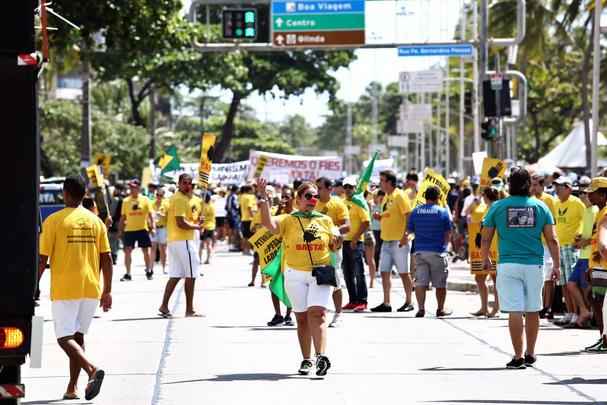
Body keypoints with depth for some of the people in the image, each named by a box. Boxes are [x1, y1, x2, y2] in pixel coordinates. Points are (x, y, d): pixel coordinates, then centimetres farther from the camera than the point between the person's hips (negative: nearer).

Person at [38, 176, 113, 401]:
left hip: (64, 289, -5)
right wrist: (107, 291, 11)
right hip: (91, 289, 5)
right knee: (78, 335, 15)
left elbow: (42, 259, -8)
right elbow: (107, 258, 4)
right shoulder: (95, 221, 5)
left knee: (64, 337, -2)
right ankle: (72, 388, 14)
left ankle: (92, 369, -27)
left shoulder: (54, 221, -7)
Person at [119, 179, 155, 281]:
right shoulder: (126, 201, 5)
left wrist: (153, 226, -9)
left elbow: (150, 214, 0)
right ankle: (128, 274, 0)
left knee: (146, 250, 4)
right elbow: (123, 217, 10)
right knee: (127, 251, -4)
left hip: (142, 229, -1)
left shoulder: (145, 200, 1)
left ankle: (149, 271, 18)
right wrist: (121, 229, 7)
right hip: (129, 229, 1)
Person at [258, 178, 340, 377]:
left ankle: (321, 356, -25)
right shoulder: (288, 220, 3)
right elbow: (269, 224, -15)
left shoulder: (325, 220, 12)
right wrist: (264, 200, -23)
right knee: (302, 318, 5)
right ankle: (306, 360, 14)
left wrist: (337, 240, -5)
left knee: (317, 313, -16)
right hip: (295, 275, 0)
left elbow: (333, 247, 18)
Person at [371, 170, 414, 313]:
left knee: (404, 272, -1)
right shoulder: (386, 197, 15)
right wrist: (379, 217, 4)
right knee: (384, 272, 5)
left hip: (399, 241, -8)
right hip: (386, 241, 8)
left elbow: (409, 216, -15)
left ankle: (408, 302, 7)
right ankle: (386, 303, 9)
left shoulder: (400, 196, -10)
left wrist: (404, 236, -20)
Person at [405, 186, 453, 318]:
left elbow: (409, 231, 5)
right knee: (440, 283, 9)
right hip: (438, 252, -2)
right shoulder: (443, 212, -5)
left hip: (420, 251, 2)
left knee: (420, 281, 1)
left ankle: (421, 308, -9)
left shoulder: (415, 211, 2)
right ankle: (440, 309, 16)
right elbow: (448, 234, -1)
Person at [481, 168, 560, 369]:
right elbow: (552, 240, 2)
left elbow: (485, 238, 5)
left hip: (508, 265, -2)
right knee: (532, 311, 13)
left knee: (514, 311, -3)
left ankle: (518, 356, -8)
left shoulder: (498, 207, 0)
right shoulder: (540, 207, 3)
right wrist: (556, 265, 8)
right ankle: (530, 354, 22)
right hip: (534, 265, 2)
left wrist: (485, 260, 21)